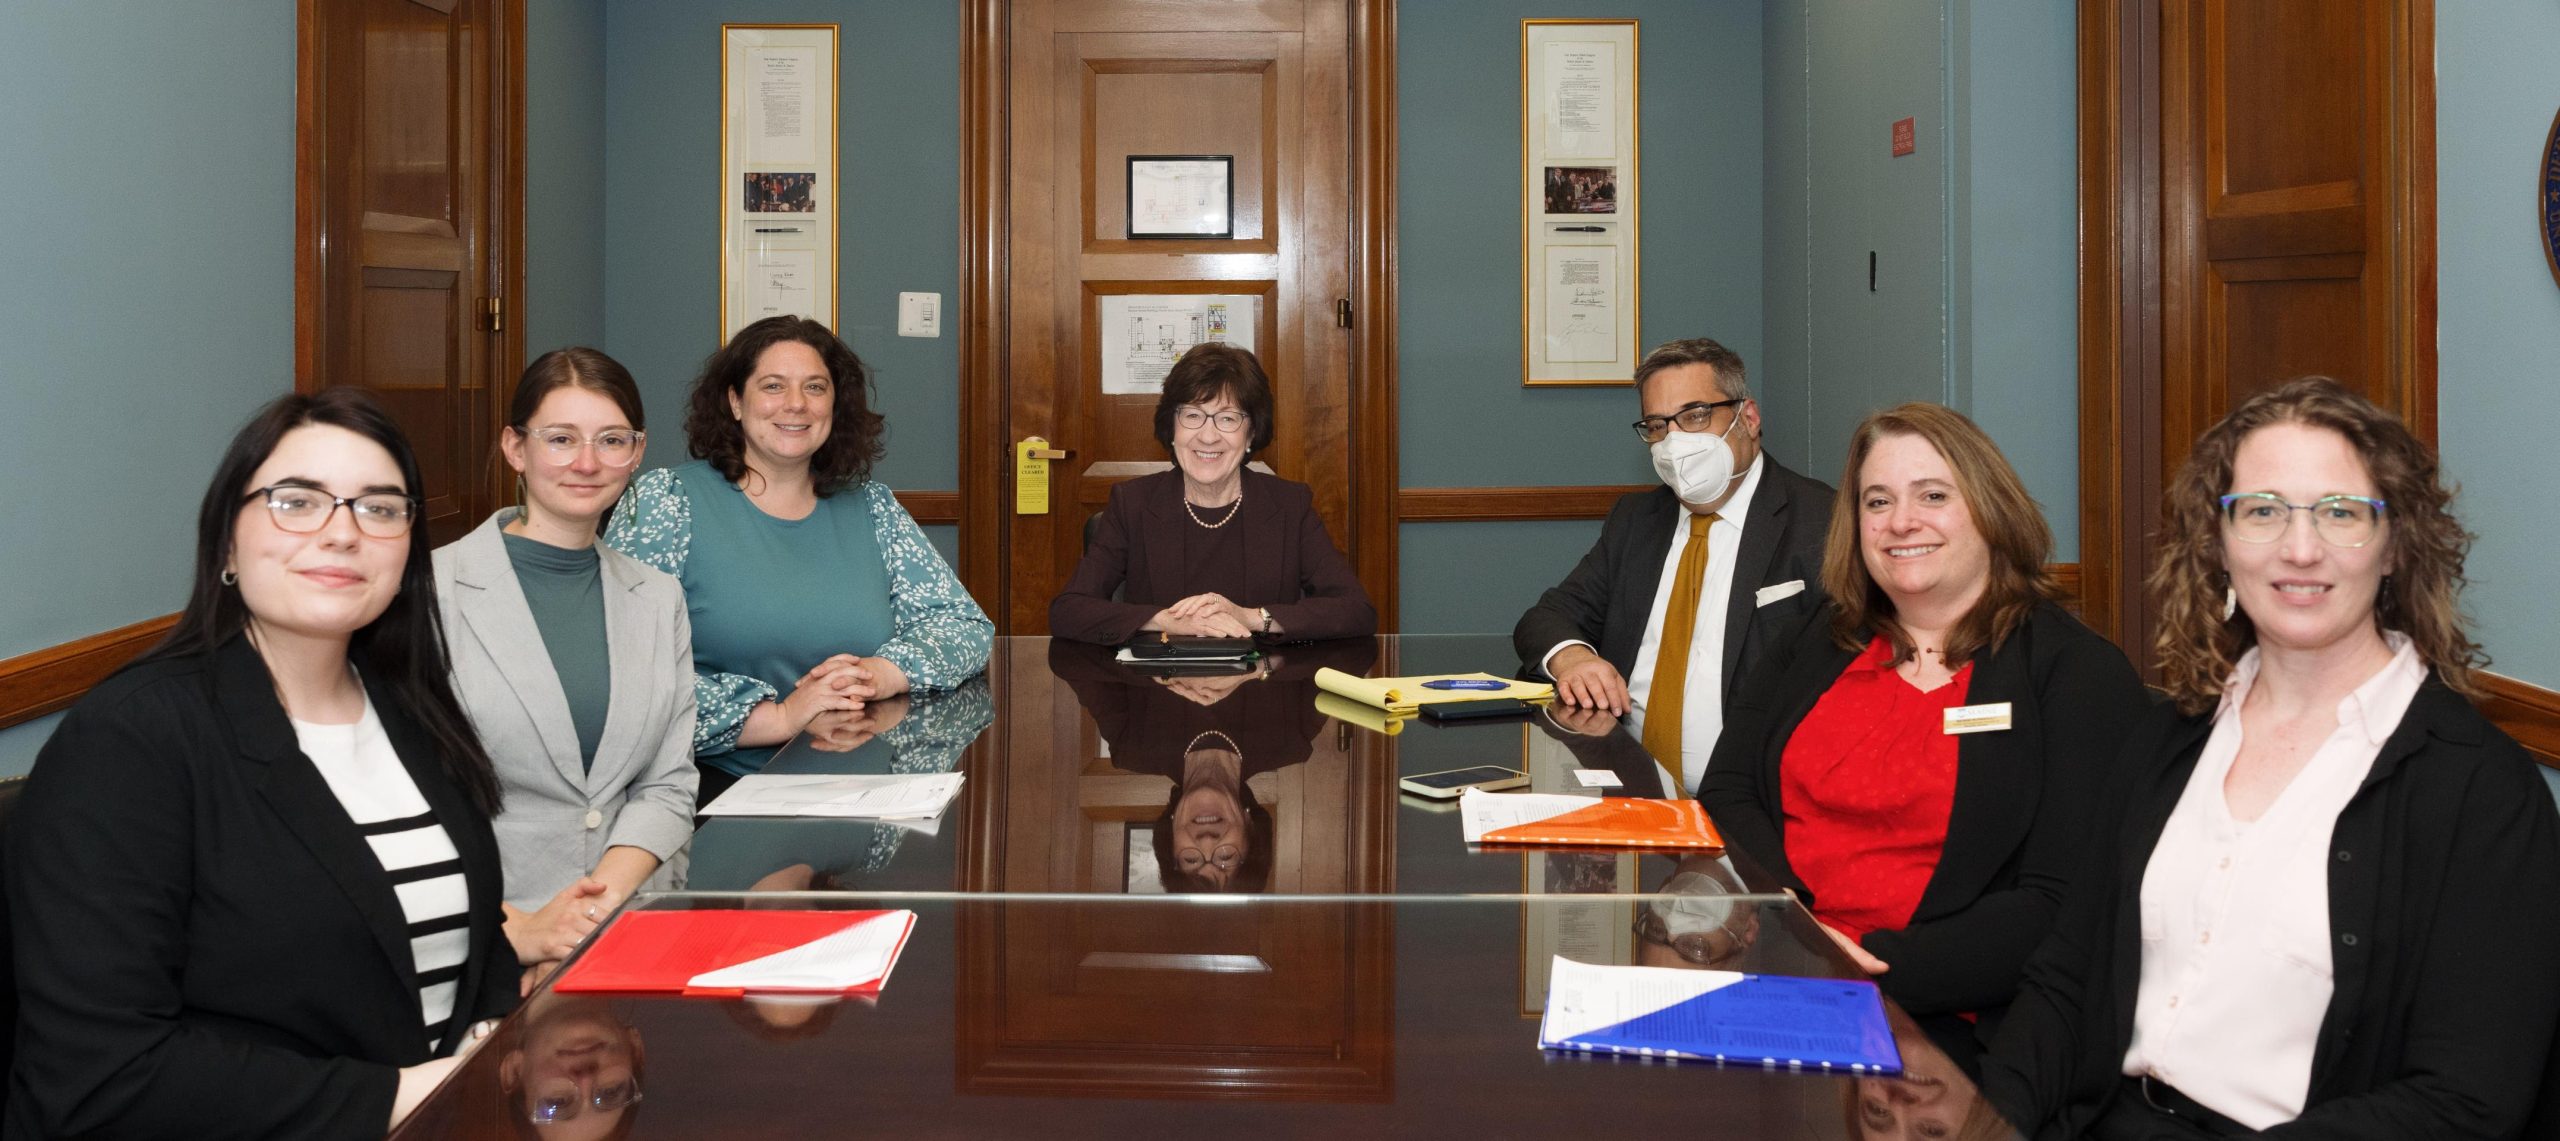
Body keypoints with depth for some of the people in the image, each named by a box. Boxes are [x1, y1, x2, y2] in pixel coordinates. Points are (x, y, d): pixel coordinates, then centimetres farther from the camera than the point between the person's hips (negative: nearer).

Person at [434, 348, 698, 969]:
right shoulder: (434, 592, -2)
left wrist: (608, 894, -9)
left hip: (625, 917, 4)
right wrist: (516, 929, -17)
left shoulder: (660, 599, 14)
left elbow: (667, 787, 9)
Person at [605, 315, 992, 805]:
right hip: (718, 782, -5)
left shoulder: (871, 508, 14)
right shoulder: (664, 501, 1)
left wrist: (878, 674, -12)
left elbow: (966, 623, 10)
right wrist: (779, 717, -20)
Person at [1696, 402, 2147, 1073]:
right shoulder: (1818, 645, 18)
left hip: (1935, 1022, -4)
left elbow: (2063, 908, -7)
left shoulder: (2079, 673, 3)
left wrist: (1874, 968, -18)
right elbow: (1725, 798, 8)